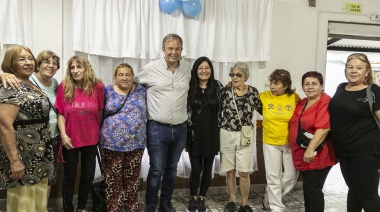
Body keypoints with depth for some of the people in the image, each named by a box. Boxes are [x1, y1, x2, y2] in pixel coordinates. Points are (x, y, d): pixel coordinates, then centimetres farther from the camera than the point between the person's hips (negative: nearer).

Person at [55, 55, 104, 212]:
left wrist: (100, 132, 2)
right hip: (70, 139, -1)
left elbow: (101, 112, 1)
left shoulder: (98, 87, -6)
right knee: (69, 176, 11)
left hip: (91, 139, 2)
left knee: (88, 175, 14)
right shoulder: (63, 87, -7)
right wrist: (63, 135, -12)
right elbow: (60, 114, -5)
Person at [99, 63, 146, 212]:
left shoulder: (141, 91, 5)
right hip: (111, 143, -2)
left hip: (136, 143, 2)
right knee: (113, 180, 6)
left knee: (132, 180, 13)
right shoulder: (108, 91, 0)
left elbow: (144, 112, 12)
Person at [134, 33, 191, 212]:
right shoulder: (151, 68, -6)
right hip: (157, 128, -3)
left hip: (180, 129, 4)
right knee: (156, 170, 3)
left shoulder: (187, 68, 3)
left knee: (172, 168, 16)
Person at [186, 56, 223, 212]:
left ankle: (202, 198, 29)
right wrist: (187, 129, -4)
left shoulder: (217, 86, 1)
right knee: (196, 169, 2)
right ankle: (193, 197, 26)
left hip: (211, 134, 1)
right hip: (194, 134, -1)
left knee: (207, 168, 10)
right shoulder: (189, 87, -1)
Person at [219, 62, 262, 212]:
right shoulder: (225, 91, -4)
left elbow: (262, 110, 9)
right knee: (230, 171, 10)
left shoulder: (253, 92, -2)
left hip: (245, 136, 0)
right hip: (226, 135, 1)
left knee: (244, 172, 2)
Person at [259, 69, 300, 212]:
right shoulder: (263, 97, -7)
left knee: (291, 177, 9)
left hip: (290, 143, 1)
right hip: (270, 143, 0)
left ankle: (270, 194, 34)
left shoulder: (294, 98, -8)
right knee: (273, 177, 6)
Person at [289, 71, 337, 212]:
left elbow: (324, 128, -26)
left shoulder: (326, 103, -15)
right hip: (303, 155, 8)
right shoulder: (302, 103, 12)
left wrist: (311, 149, -30)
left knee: (313, 188, -2)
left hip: (317, 155, -8)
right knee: (307, 187, 16)